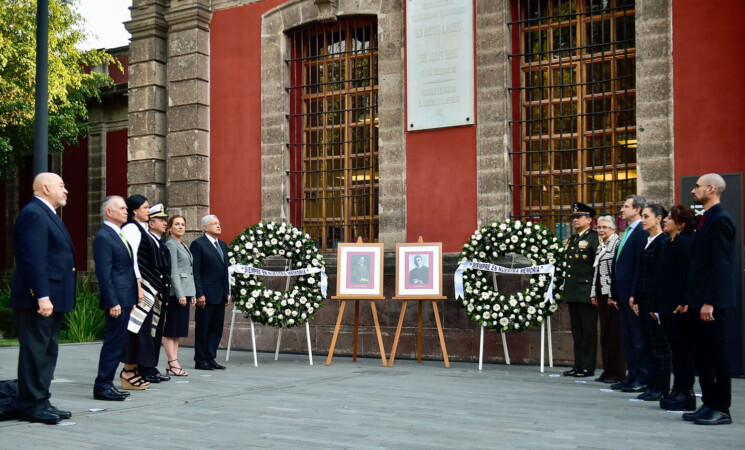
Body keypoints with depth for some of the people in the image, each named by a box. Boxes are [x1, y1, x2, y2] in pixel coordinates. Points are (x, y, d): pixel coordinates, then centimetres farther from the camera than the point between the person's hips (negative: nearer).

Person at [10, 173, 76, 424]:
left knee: (48, 352, 13)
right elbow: (34, 259, -21)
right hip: (38, 300, -10)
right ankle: (31, 406, 3)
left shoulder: (47, 215, 19)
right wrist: (42, 297, -25)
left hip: (51, 299, 10)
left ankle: (41, 402, 20)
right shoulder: (34, 214, -13)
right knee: (35, 352, -4)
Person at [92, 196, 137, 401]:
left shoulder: (119, 234, 18)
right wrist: (113, 303, -20)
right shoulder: (103, 237, -12)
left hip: (126, 300, 10)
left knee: (116, 343, 12)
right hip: (117, 301, -10)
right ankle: (102, 387, 1)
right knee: (113, 343, -5)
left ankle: (107, 384, 19)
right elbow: (104, 274, -17)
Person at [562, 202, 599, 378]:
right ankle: (578, 365, 16)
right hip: (572, 291, 8)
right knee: (576, 330, 11)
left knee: (588, 330, -3)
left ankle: (588, 367, 1)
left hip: (586, 291, -8)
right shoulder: (572, 240, 19)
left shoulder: (594, 238, -6)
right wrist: (566, 287, 17)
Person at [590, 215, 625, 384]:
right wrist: (594, 293, 15)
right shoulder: (601, 247, 18)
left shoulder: (618, 244, -9)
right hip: (602, 294, 9)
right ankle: (607, 370, 16)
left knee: (615, 333, -4)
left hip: (613, 294, -9)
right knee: (605, 333, 10)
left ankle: (617, 372, 2)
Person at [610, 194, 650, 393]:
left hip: (634, 294, -10)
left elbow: (641, 265, -19)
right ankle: (632, 376, 20)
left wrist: (635, 295, -21)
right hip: (623, 294, 10)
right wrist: (614, 293, 16)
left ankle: (642, 379, 4)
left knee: (638, 338, -3)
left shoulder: (642, 232, -13)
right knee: (627, 338, 13)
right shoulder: (627, 232, 17)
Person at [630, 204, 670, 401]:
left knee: (660, 346, -1)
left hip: (656, 299, -9)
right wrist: (635, 297, 12)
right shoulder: (646, 242, 15)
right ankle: (651, 387, 17)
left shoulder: (664, 241, -11)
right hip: (644, 299, 9)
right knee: (648, 346, 11)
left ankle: (661, 389, 5)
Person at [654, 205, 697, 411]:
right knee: (677, 349, 13)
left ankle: (685, 392, 4)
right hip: (669, 307, 10)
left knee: (682, 348, -3)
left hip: (678, 308, -10)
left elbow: (685, 274, -21)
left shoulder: (684, 243, -14)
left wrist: (683, 303, -25)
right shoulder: (672, 243, 17)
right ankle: (679, 390, 19)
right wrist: (658, 305, 18)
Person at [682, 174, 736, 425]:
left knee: (716, 355, -2)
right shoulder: (708, 219, 16)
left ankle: (722, 410, 5)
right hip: (701, 301, 9)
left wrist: (709, 302, -22)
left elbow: (720, 265, -19)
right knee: (702, 355, 11)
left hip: (711, 302, -9)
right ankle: (709, 404, 18)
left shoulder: (720, 220, -13)